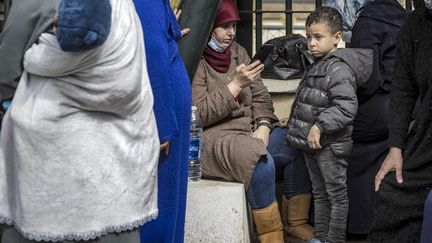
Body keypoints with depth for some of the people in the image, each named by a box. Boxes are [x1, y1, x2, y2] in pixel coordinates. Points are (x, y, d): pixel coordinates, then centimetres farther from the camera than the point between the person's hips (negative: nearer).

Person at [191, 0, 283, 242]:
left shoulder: (238, 52, 11)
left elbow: (260, 96, 10)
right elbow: (199, 114, -17)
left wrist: (262, 128, -9)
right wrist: (236, 84, -21)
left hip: (249, 131, 7)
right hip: (212, 137, -7)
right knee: (262, 162, -31)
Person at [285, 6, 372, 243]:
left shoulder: (339, 69, -19)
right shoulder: (316, 66, 11)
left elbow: (347, 107, -29)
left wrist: (319, 127, -29)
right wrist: (295, 122, 20)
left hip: (330, 145, -9)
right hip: (312, 143, 10)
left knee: (337, 194, 3)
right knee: (319, 194, 18)